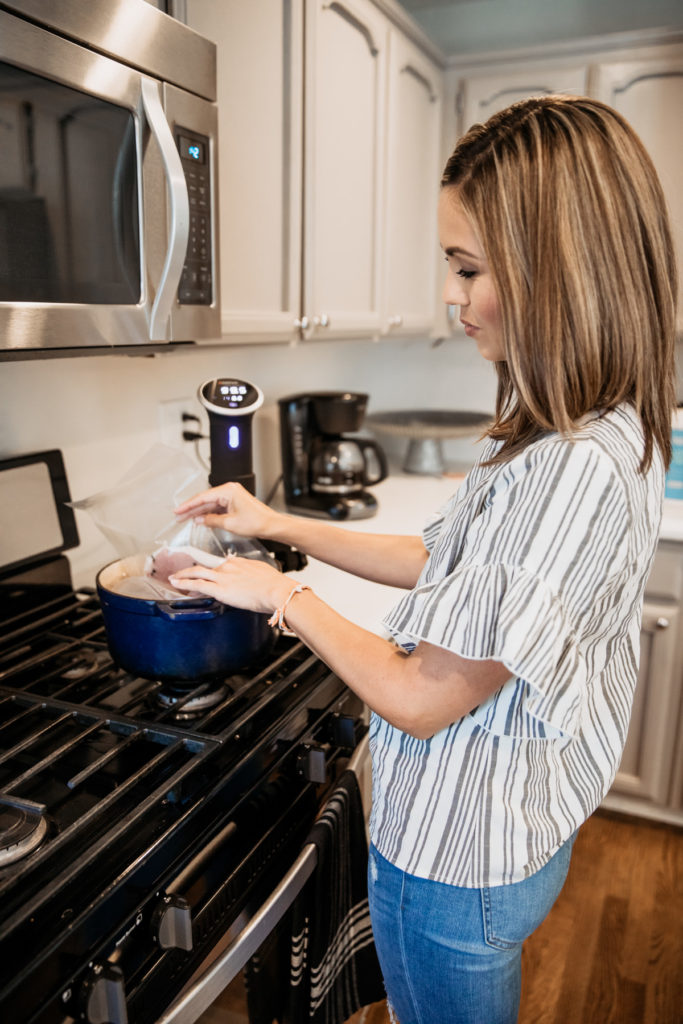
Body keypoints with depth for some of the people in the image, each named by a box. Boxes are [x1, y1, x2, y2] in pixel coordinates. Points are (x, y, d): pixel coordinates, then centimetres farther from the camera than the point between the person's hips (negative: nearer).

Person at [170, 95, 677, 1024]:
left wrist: (282, 595, -13)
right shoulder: (577, 433, 0)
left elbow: (419, 697, -27)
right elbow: (443, 565, 6)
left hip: (457, 861, -8)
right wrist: (280, 525, 3)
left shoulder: (580, 470, -33)